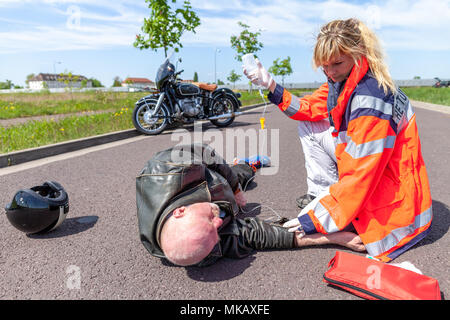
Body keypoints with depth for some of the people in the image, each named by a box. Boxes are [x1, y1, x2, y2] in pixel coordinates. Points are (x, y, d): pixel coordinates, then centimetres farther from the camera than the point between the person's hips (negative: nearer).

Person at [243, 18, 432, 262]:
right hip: (364, 166, 9)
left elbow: (360, 176, -32)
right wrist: (271, 86, -7)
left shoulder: (370, 101, -31)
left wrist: (315, 218, -28)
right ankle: (322, 194, 7)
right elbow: (309, 108, 4)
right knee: (308, 127, 7)